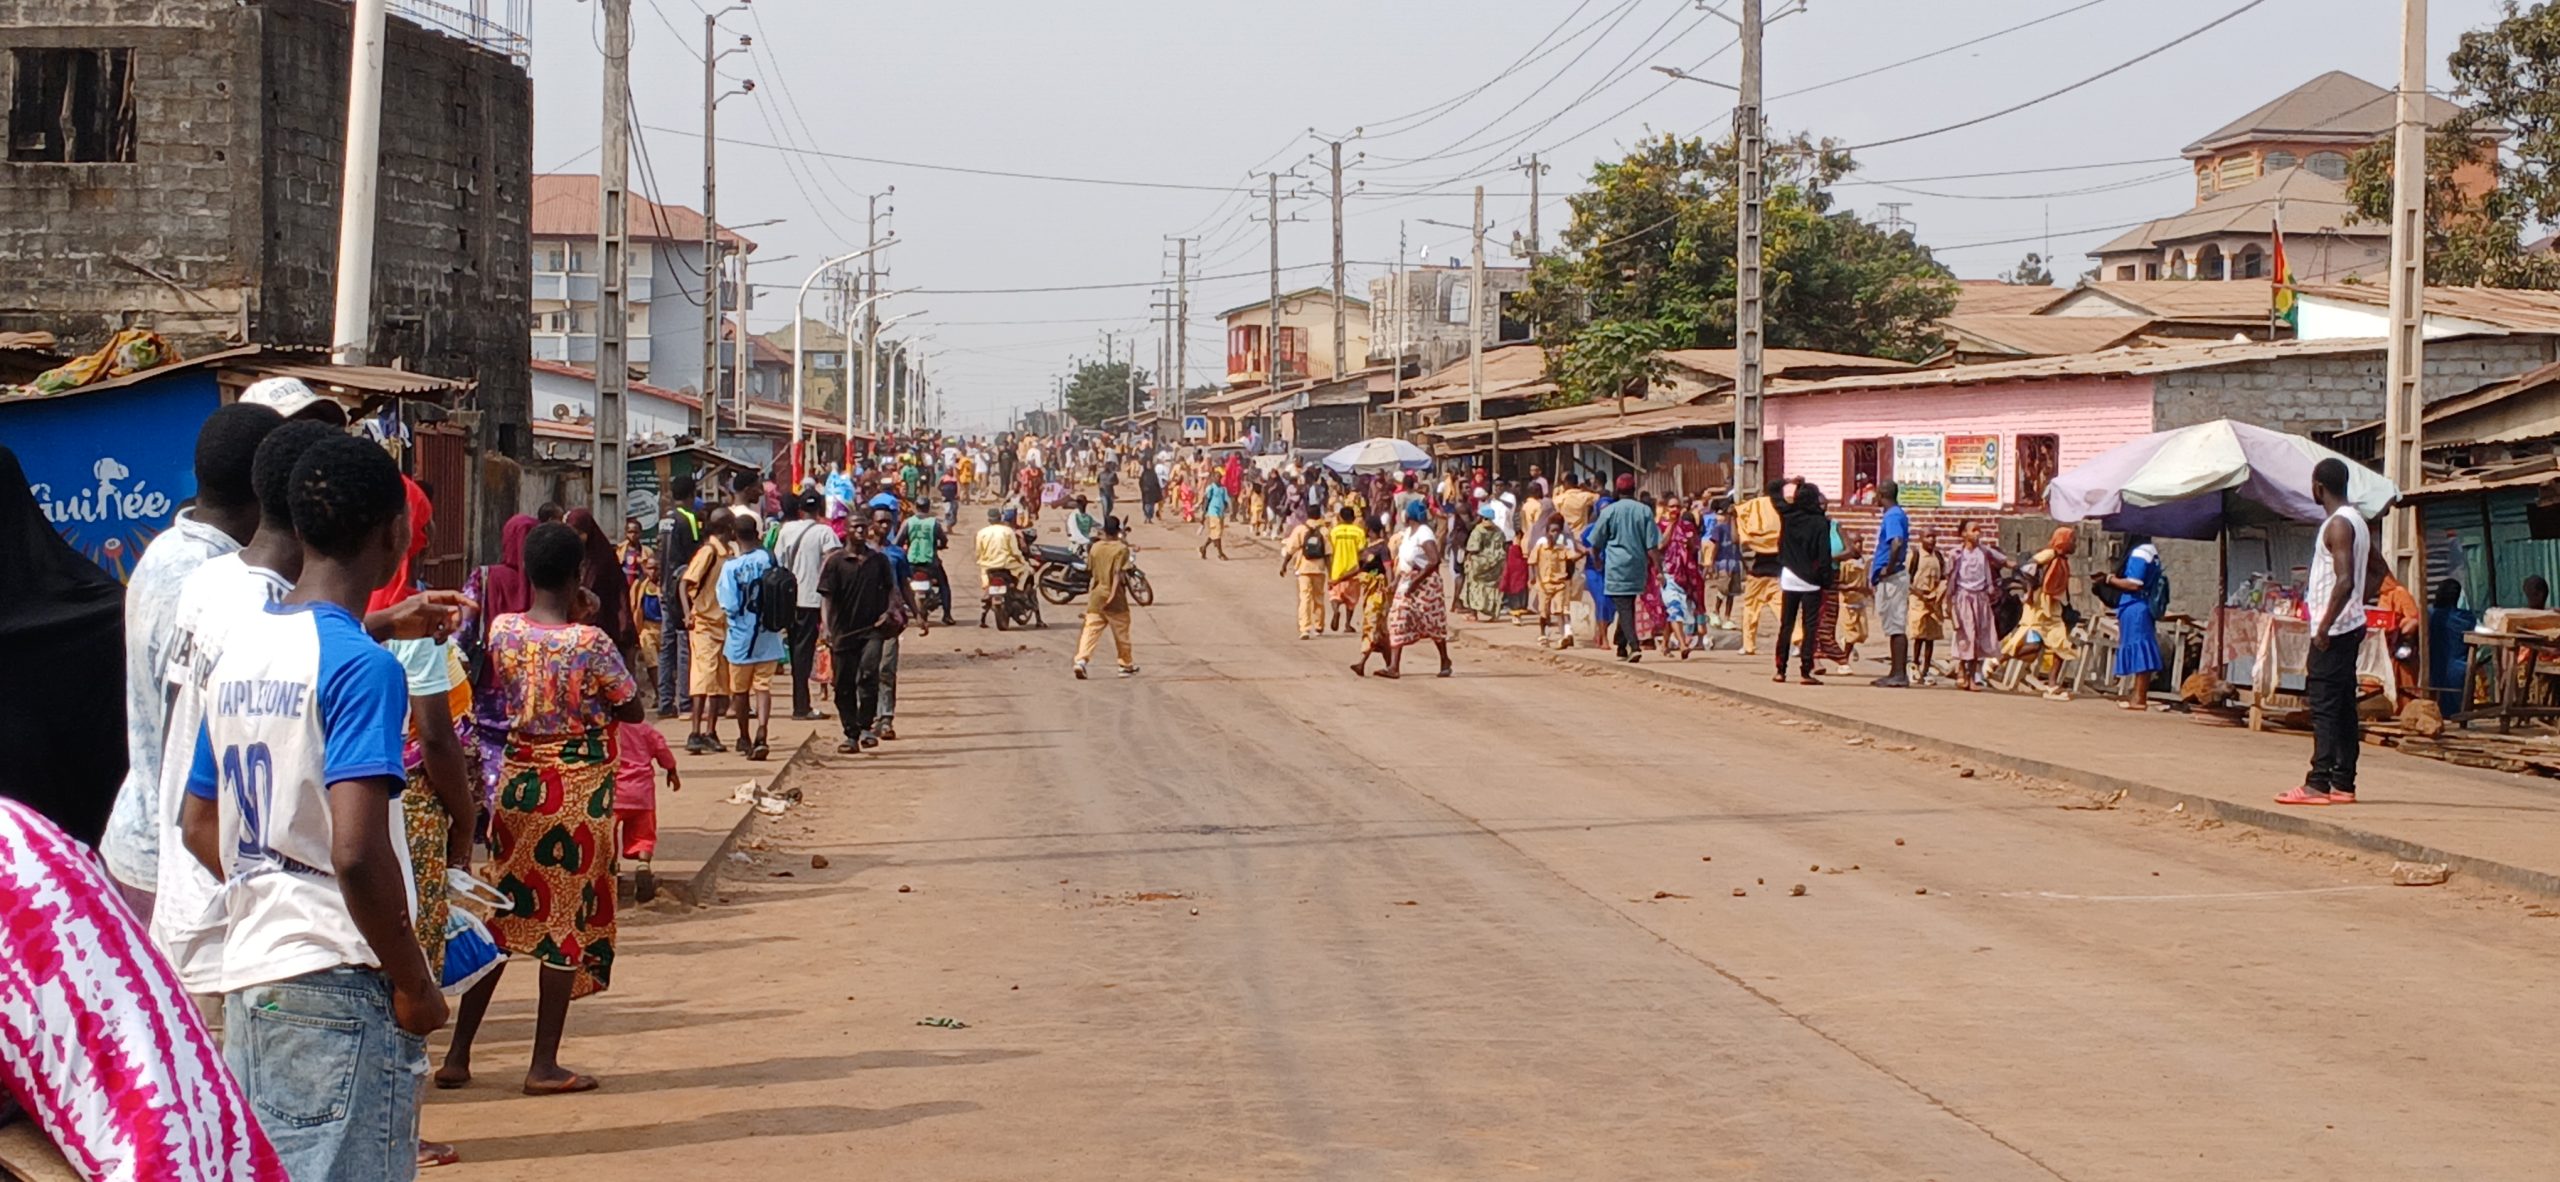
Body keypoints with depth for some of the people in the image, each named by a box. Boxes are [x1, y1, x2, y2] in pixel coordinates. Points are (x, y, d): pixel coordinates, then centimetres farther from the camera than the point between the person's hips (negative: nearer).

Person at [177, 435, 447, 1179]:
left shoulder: (240, 649, 10)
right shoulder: (362, 664, -14)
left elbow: (199, 826, 17)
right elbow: (357, 853, -22)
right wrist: (413, 982, -11)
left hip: (247, 972, 8)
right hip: (339, 984, -8)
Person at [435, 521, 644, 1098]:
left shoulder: (501, 630, -5)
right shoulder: (589, 642, -17)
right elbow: (633, 710, -5)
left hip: (518, 780, 4)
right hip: (579, 787, -4)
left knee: (501, 915, 13)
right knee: (566, 918, 4)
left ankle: (457, 1055, 16)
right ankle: (545, 1065, 7)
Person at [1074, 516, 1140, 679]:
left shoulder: (1095, 547, 3)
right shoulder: (1121, 548, -11)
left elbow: (1090, 568, 12)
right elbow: (1118, 573, -19)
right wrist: (1113, 593, -22)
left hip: (1096, 594, 3)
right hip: (1115, 598, -3)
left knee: (1091, 629, -2)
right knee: (1121, 632, 10)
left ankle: (1081, 659, -21)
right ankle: (1127, 665, 22)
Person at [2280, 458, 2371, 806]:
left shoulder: (2337, 525, -16)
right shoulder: (2358, 522, 14)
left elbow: (2345, 581, -24)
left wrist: (2324, 627, -21)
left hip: (2334, 630, -10)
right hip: (2351, 626, 10)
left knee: (2324, 706, -11)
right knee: (2343, 708, 10)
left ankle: (2318, 784, -14)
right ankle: (2343, 783, 11)